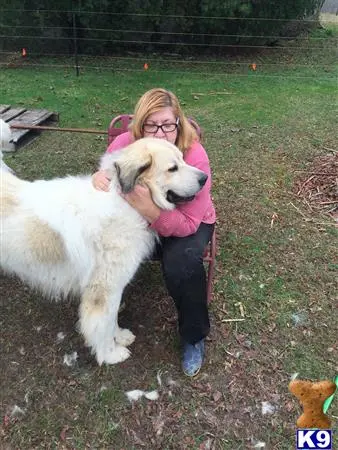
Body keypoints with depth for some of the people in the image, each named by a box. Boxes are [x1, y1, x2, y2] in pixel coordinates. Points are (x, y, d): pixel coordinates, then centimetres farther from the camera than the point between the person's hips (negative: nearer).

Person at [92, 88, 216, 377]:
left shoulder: (195, 156, -29)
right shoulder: (124, 144, -19)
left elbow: (187, 224, -30)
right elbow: (108, 183, -4)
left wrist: (150, 209, -48)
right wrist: (99, 178, -29)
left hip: (189, 224, -3)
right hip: (139, 220, 3)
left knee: (182, 264, -32)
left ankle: (194, 337, -2)